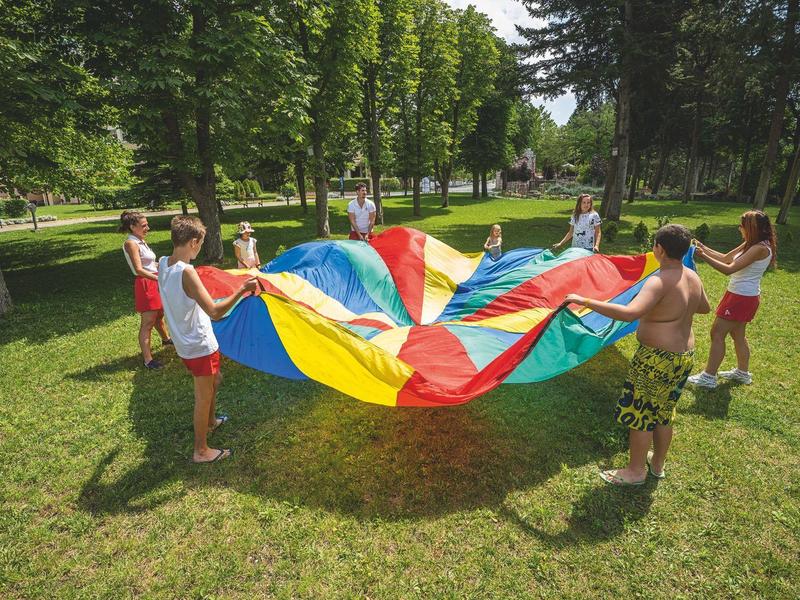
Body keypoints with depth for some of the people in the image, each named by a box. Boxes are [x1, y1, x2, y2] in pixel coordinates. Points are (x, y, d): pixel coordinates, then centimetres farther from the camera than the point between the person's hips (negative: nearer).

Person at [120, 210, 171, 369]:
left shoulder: (141, 241, 12)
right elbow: (139, 270, -25)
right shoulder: (131, 243, -16)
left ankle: (166, 339, 49)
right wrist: (159, 279, -34)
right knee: (147, 322, -6)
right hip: (145, 284, -9)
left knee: (159, 315, 27)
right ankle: (148, 360, -1)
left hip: (154, 282, 9)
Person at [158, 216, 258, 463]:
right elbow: (215, 311, -31)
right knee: (203, 397, 8)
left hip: (185, 343, 9)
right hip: (200, 346, -9)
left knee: (215, 381, 29)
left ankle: (211, 422, 50)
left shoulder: (163, 264, -1)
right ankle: (201, 451, 25)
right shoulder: (187, 272, -28)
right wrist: (241, 290, -25)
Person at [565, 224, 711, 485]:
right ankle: (658, 464, 40)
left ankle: (636, 471, 23)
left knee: (639, 413, 8)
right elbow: (705, 308, 21)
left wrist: (586, 301, -39)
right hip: (685, 356, 9)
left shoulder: (660, 282, -26)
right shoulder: (693, 277, 2)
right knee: (663, 412, 22)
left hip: (658, 359, -9)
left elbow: (629, 313, -41)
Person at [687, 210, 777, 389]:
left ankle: (709, 377, 1)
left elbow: (729, 269, -27)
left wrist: (704, 256, -27)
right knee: (737, 334, 22)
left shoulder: (760, 249, -22)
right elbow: (726, 258, 12)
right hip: (742, 296, 10)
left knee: (717, 333, -5)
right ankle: (743, 373, 37)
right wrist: (704, 248, 3)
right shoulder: (751, 245, 7)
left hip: (742, 298, -10)